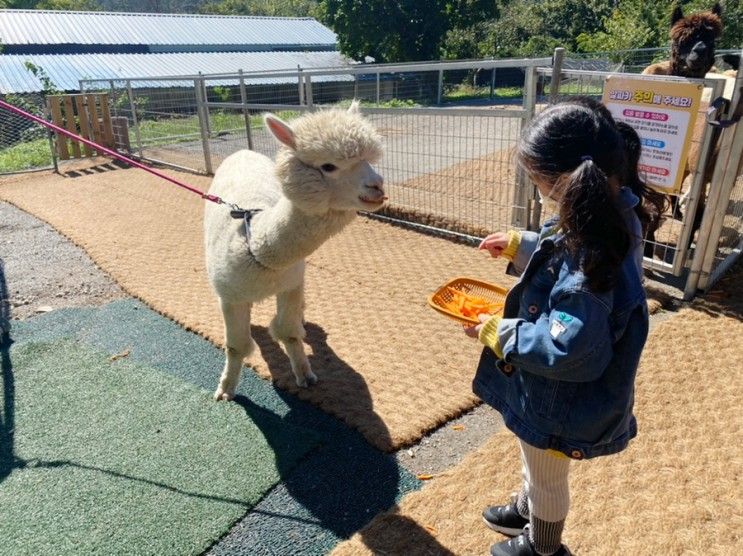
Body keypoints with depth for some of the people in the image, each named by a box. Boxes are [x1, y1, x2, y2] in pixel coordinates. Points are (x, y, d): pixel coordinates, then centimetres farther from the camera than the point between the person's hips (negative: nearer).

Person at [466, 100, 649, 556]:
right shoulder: (613, 217, -11)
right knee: (536, 462, 34)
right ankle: (526, 509, 63)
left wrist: (498, 331, -23)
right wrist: (519, 246, 3)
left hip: (560, 401, -8)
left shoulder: (591, 266, -40)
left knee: (547, 477, 23)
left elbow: (566, 351, -34)